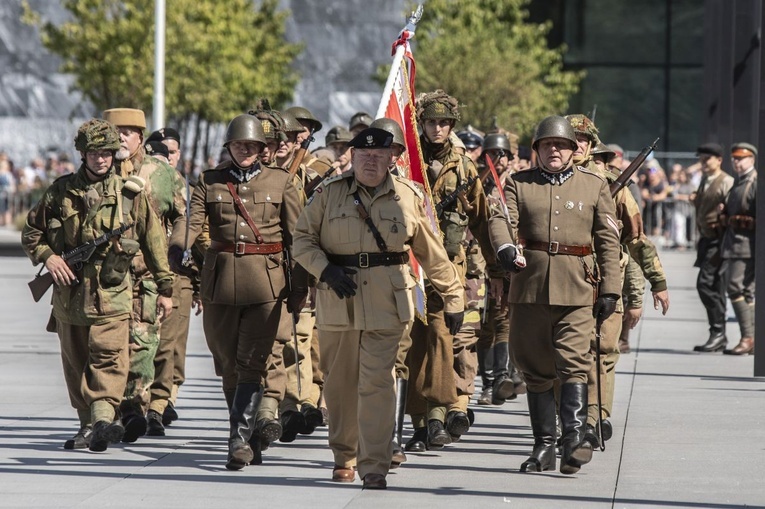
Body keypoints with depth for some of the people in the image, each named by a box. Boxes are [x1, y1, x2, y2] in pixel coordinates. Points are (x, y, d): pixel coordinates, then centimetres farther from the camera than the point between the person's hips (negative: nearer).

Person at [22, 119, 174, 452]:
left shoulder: (130, 194, 3)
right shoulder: (61, 191, 6)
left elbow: (154, 241, 8)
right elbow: (32, 231, 15)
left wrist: (165, 288, 8)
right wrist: (47, 256, -4)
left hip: (112, 290, -3)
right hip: (70, 288, 3)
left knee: (108, 356, -19)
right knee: (75, 362, 9)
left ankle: (103, 418, -28)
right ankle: (88, 424, 19)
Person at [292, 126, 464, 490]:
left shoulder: (407, 197, 4)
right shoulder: (328, 194, 4)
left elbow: (431, 252, 10)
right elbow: (302, 239, 6)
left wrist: (453, 296, 12)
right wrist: (325, 269, -12)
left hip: (386, 305, -2)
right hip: (337, 304, 2)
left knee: (377, 382, -11)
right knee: (339, 384, 11)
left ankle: (374, 467, -12)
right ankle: (344, 457, 29)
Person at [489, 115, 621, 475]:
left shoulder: (595, 185, 10)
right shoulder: (518, 184, 11)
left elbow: (608, 240, 7)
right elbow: (501, 219, -5)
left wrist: (610, 289, -1)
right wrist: (505, 248, -28)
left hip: (577, 286, -2)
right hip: (530, 284, 2)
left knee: (573, 361, -16)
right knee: (535, 367, 6)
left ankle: (574, 437, -23)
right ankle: (544, 445, 12)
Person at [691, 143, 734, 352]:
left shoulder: (726, 182, -9)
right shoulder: (704, 181, 18)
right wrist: (695, 200, 13)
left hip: (718, 239, -9)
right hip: (706, 239, 9)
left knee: (705, 283, -17)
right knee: (714, 287, 12)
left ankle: (718, 333, -13)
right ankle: (718, 337, 17)